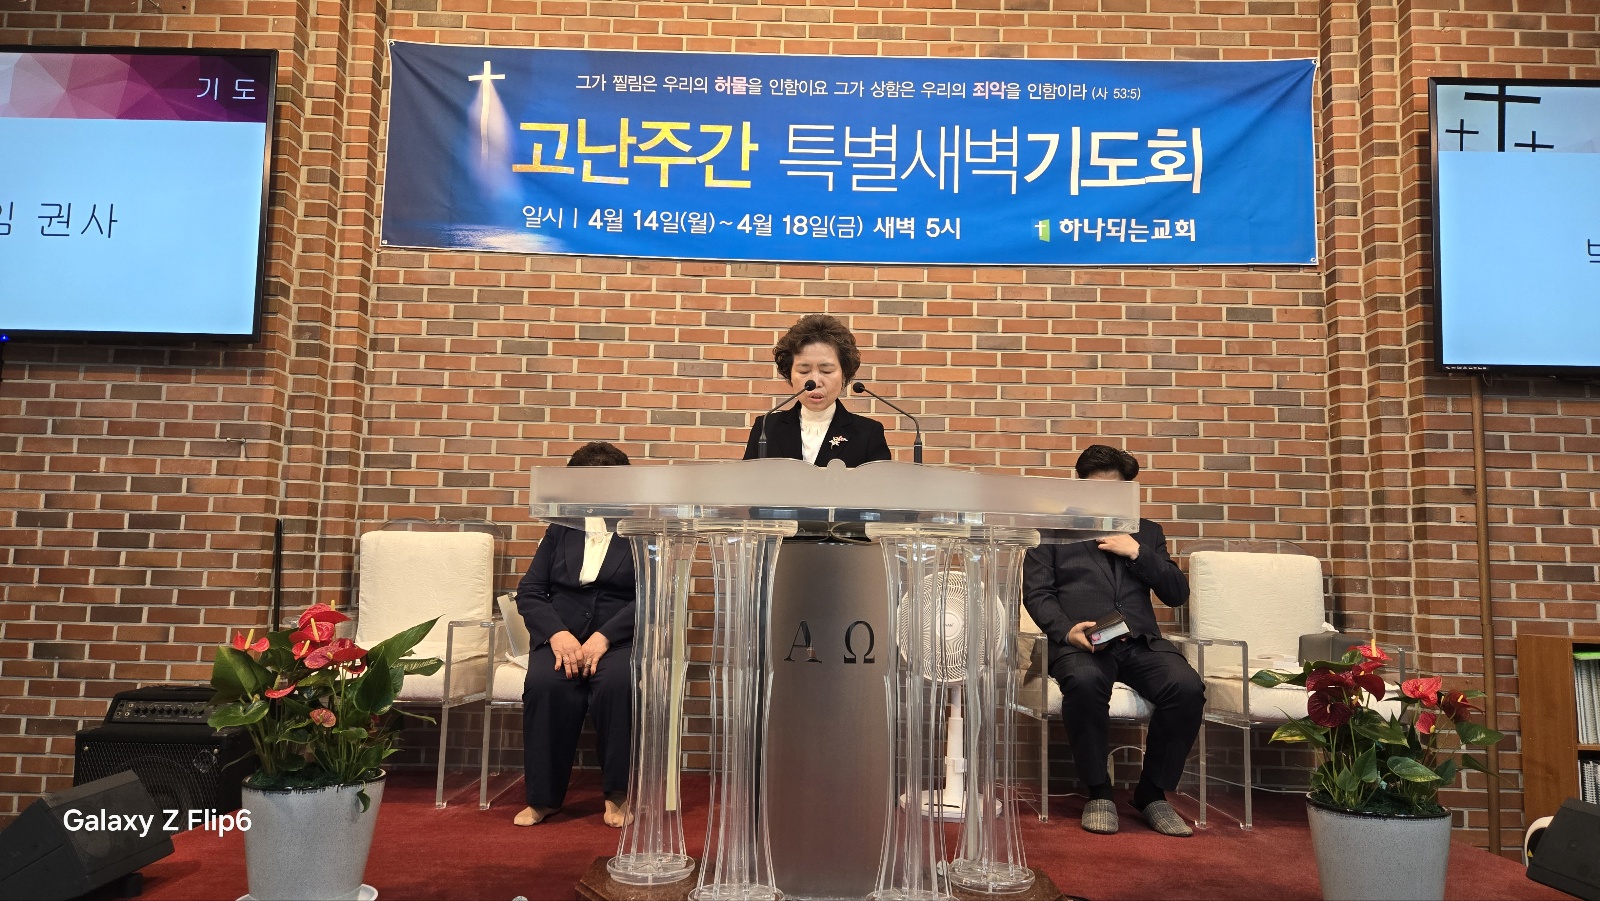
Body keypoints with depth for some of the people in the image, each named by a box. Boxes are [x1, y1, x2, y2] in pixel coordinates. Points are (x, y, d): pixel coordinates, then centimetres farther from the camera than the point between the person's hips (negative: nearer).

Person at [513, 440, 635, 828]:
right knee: (546, 683, -31)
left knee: (617, 681, -35)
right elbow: (529, 592, 10)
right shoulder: (561, 529, 19)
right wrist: (558, 634, -10)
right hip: (561, 633, 2)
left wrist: (604, 637, -18)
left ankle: (618, 794, -17)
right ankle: (543, 798, -17)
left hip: (620, 636, -2)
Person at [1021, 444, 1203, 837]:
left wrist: (1137, 553, 2)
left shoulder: (1146, 533, 25)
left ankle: (1152, 792, -8)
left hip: (1140, 642, 3)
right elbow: (1036, 592, 7)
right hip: (1080, 642, -3)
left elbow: (1178, 594, 16)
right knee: (1085, 682, -38)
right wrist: (1066, 629, -13)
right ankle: (1098, 792, -17)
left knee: (1188, 687, -28)